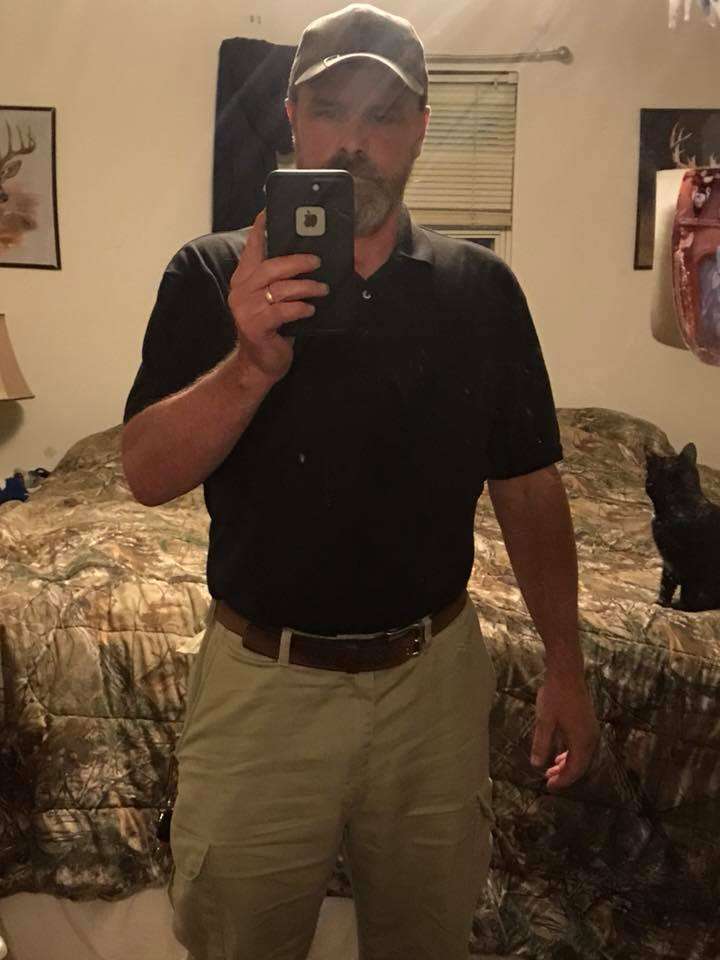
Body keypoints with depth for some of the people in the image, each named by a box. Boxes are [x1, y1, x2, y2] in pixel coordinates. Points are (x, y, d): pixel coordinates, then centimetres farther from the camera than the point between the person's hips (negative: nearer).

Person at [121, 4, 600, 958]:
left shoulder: (481, 287, -1)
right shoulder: (212, 276, -6)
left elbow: (528, 486, 3)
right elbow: (149, 475, -13)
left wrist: (566, 664, 3)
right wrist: (252, 364, -30)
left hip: (434, 675, 2)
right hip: (260, 677, -1)